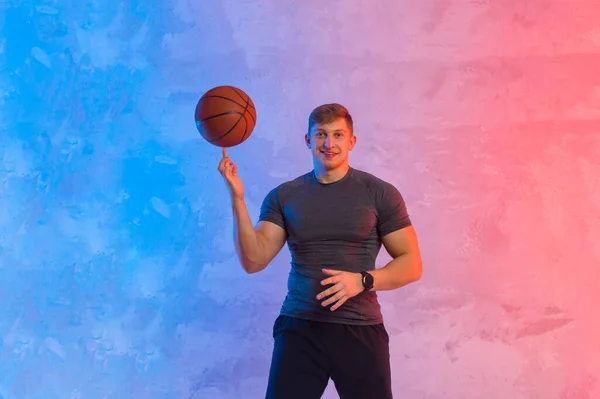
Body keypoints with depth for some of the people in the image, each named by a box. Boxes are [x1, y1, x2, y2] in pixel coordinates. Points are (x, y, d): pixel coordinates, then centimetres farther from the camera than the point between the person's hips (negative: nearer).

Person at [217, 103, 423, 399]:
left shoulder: (380, 193, -2)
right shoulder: (283, 197, 3)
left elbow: (411, 265, -1)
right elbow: (253, 261, -5)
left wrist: (363, 280, -18)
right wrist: (237, 199, -14)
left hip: (361, 329, 0)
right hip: (299, 328, 1)